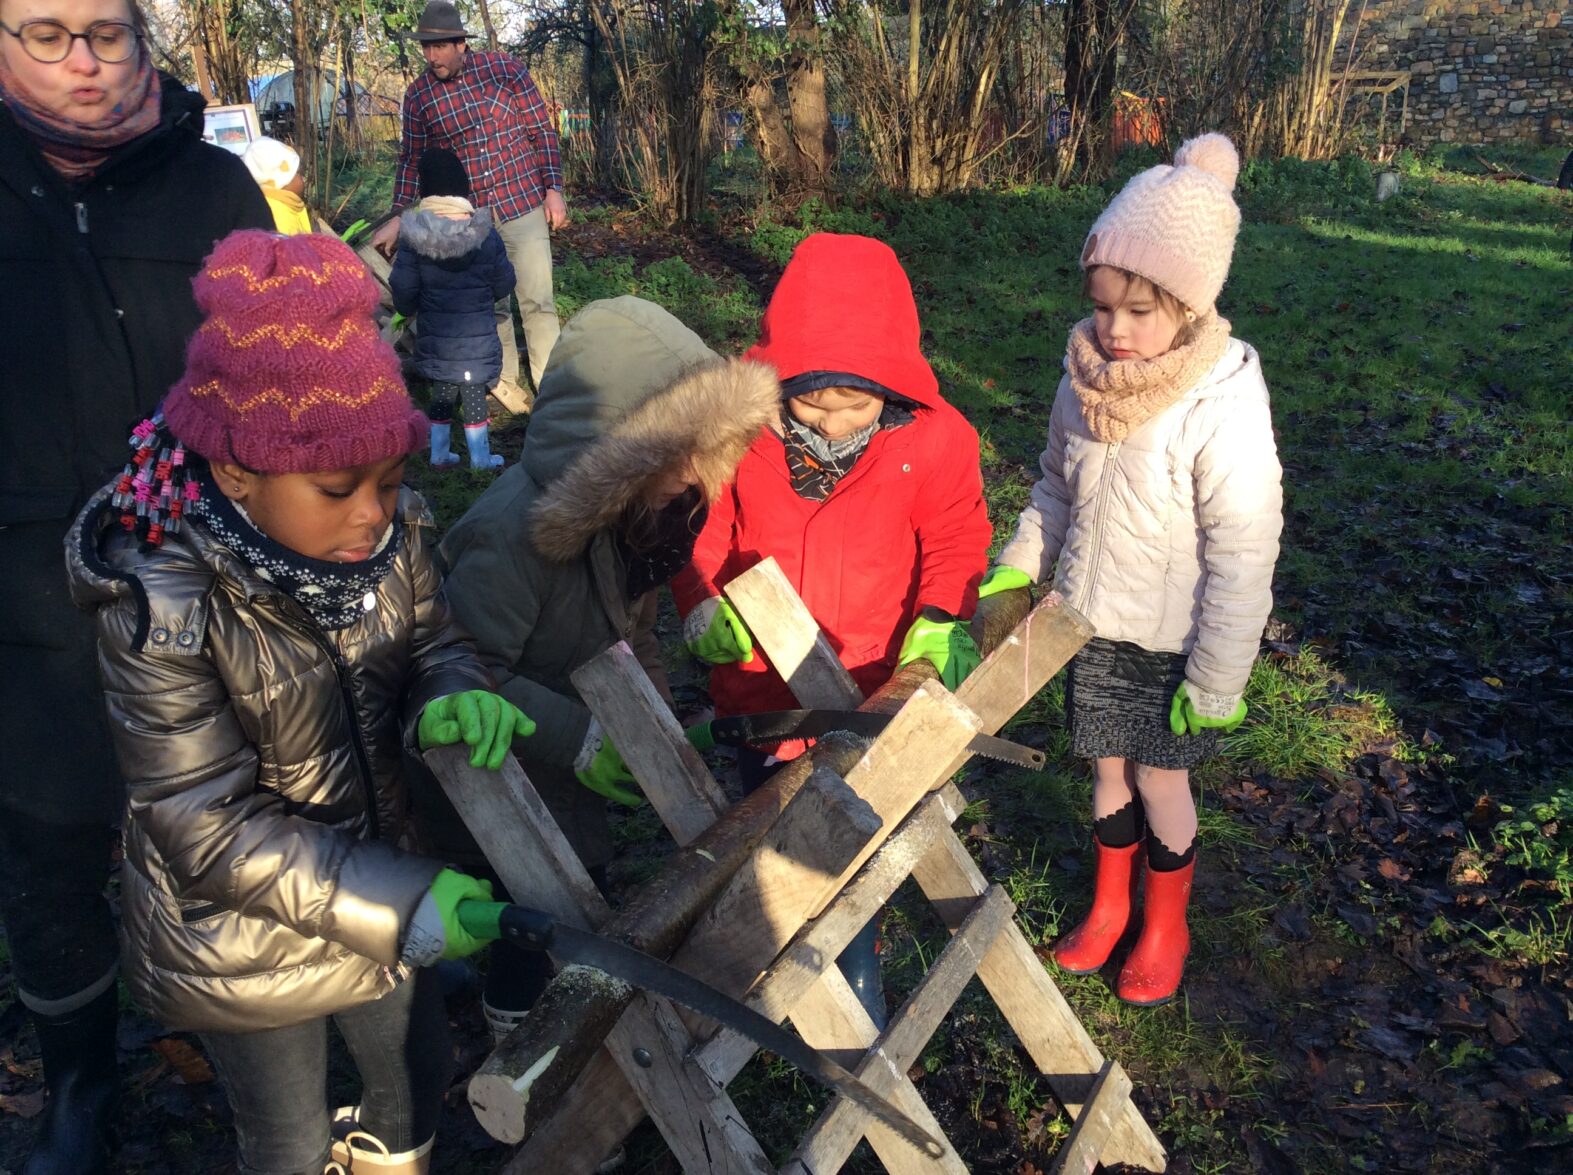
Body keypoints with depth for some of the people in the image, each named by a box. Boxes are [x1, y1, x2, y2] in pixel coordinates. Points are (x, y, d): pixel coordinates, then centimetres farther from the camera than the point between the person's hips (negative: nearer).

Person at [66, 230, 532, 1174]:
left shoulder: (395, 528, -16)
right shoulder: (163, 609, -31)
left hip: (381, 880, 5)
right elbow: (211, 830, -28)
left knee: (420, 1072, 28)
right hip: (239, 938, -5)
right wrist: (404, 904, -31)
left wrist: (454, 697, -25)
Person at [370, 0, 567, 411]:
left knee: (537, 300, -2)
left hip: (523, 204, -2)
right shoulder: (418, 95, 0)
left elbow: (542, 131, 0)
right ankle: (505, 381, 23)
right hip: (468, 218, 2)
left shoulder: (503, 69, -5)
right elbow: (412, 159, 9)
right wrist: (397, 218, 7)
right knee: (489, 304, 8)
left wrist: (554, 189, -5)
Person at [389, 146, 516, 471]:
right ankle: (481, 458, 16)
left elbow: (403, 291, -9)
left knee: (441, 394, 16)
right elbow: (504, 284, -2)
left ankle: (439, 454, 24)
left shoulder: (412, 238, -9)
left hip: (435, 342, 1)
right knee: (474, 395, 8)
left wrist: (411, 309, 13)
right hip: (477, 340, -1)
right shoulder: (487, 235, -9)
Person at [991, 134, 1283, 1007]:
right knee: (1107, 765, 18)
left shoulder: (1223, 408, -25)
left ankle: (1165, 926, 38)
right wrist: (1018, 568, 1)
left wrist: (1216, 683, -16)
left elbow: (1244, 555, -20)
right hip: (1092, 622, 5)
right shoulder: (1089, 376, -8)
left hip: (1171, 639, -4)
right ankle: (1108, 905, 42)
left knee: (1160, 777, 11)